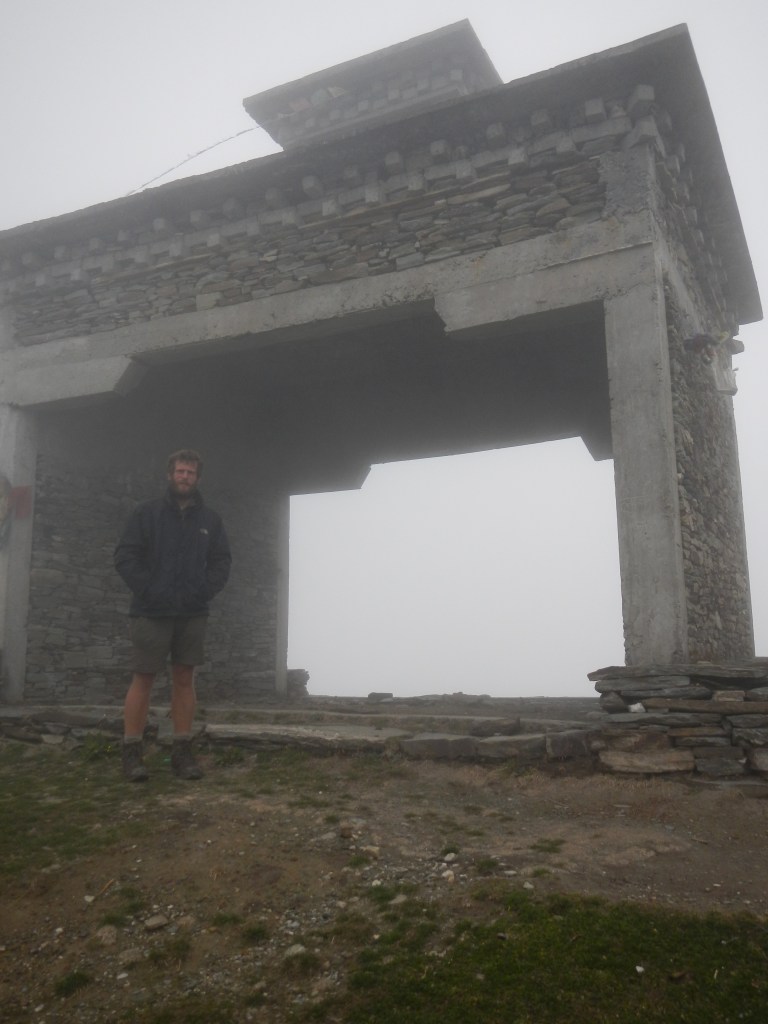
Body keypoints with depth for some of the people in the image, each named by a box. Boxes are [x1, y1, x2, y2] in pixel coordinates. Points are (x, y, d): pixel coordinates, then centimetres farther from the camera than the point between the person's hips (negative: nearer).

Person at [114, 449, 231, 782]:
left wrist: (204, 590, -4)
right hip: (151, 613, -3)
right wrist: (147, 590, -12)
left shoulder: (210, 519, 12)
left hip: (193, 615, 3)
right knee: (143, 678, -2)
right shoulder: (146, 512, 3)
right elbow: (124, 555, -2)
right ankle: (132, 753, 5)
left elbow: (222, 561, 11)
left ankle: (182, 752, 12)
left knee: (184, 679, 6)